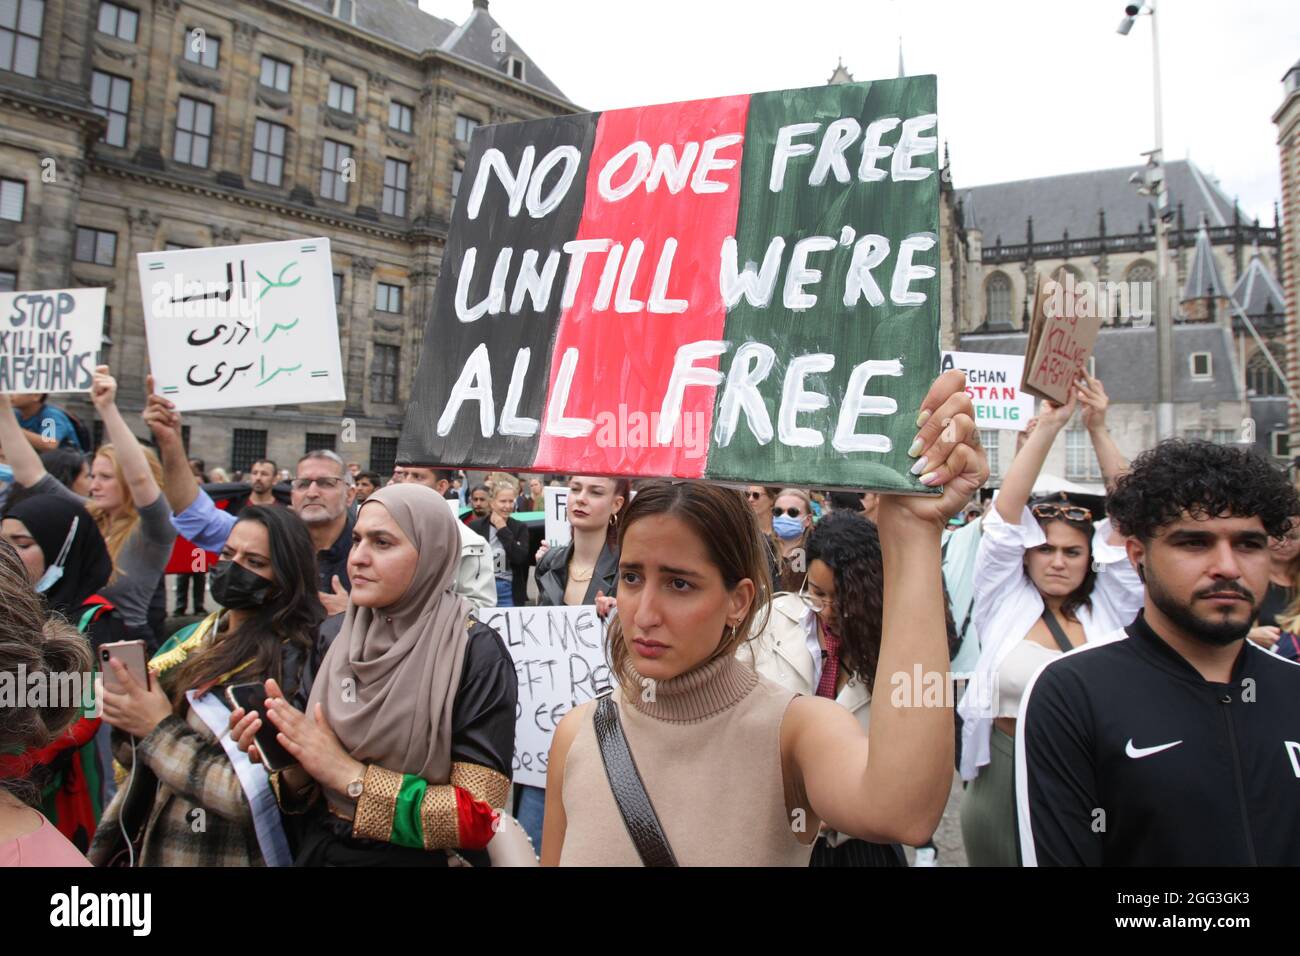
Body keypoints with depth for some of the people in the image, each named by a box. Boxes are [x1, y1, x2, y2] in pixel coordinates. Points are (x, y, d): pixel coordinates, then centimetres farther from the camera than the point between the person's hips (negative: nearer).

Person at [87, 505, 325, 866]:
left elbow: (254, 796, -25)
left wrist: (159, 730, -21)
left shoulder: (289, 664, -20)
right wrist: (129, 720, -11)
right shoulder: (190, 638, 2)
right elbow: (133, 758, 9)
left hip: (221, 853, -6)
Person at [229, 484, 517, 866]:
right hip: (320, 852, 5)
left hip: (418, 858, -5)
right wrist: (294, 766, -15)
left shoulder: (476, 653, -19)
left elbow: (479, 815, -21)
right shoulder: (343, 642, -3)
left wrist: (348, 773, -21)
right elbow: (312, 788, 6)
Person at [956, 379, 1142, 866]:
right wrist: (1047, 426, -12)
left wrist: (1097, 428, -6)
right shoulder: (1005, 603, -1)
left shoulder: (1106, 610, 2)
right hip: (1005, 776, -1)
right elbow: (1006, 512, -9)